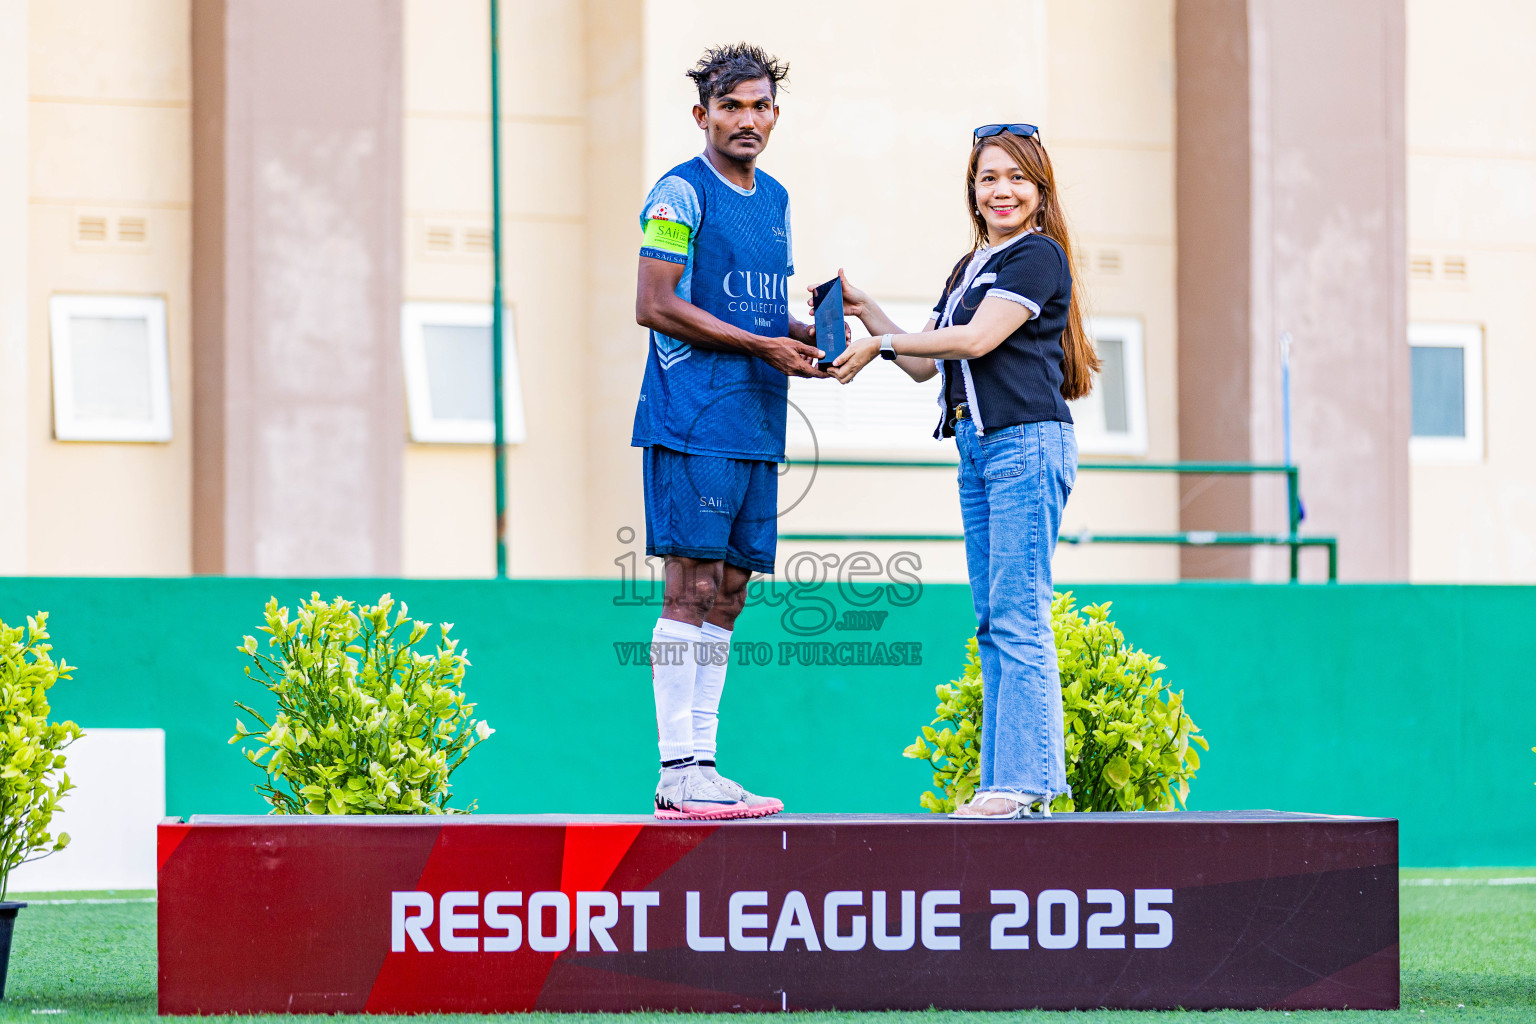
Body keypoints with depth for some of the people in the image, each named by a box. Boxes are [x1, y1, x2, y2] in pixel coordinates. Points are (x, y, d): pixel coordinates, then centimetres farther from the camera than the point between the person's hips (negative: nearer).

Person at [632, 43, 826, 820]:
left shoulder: (775, 199, 19)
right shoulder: (681, 193, -5)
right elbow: (655, 306, -12)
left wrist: (808, 335, 4)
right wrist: (763, 346, -14)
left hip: (757, 427, 8)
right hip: (691, 424, -8)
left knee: (727, 594, 7)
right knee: (691, 586, -10)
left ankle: (699, 765, 10)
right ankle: (679, 772, -10)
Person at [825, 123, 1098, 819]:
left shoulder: (1038, 255, -5)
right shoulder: (969, 267, 22)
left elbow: (977, 339, -14)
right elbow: (925, 362, 23)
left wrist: (881, 343, -6)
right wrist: (864, 311, 14)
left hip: (1027, 443, -9)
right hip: (978, 448, 9)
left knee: (1018, 617, -12)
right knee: (992, 623, 6)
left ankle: (1025, 779, -14)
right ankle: (1005, 786, 7)